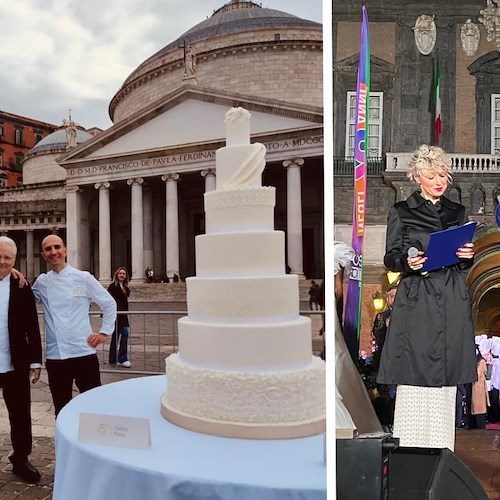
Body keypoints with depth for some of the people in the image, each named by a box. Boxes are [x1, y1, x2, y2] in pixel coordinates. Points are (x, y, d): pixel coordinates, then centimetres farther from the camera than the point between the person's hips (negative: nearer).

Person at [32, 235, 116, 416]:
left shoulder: (83, 278, -1)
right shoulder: (41, 282, 8)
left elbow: (109, 304, 6)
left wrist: (104, 332, 1)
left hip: (84, 353, -3)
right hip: (54, 357, 3)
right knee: (61, 411, 13)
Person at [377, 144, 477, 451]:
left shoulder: (458, 212, 15)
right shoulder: (401, 212, 4)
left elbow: (465, 264, 19)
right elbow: (390, 258, 2)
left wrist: (468, 255, -3)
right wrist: (407, 262, -18)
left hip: (452, 303, 4)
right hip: (416, 302, -3)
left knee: (447, 378, 5)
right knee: (415, 374, -4)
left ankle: (441, 448, 17)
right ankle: (412, 448, 7)